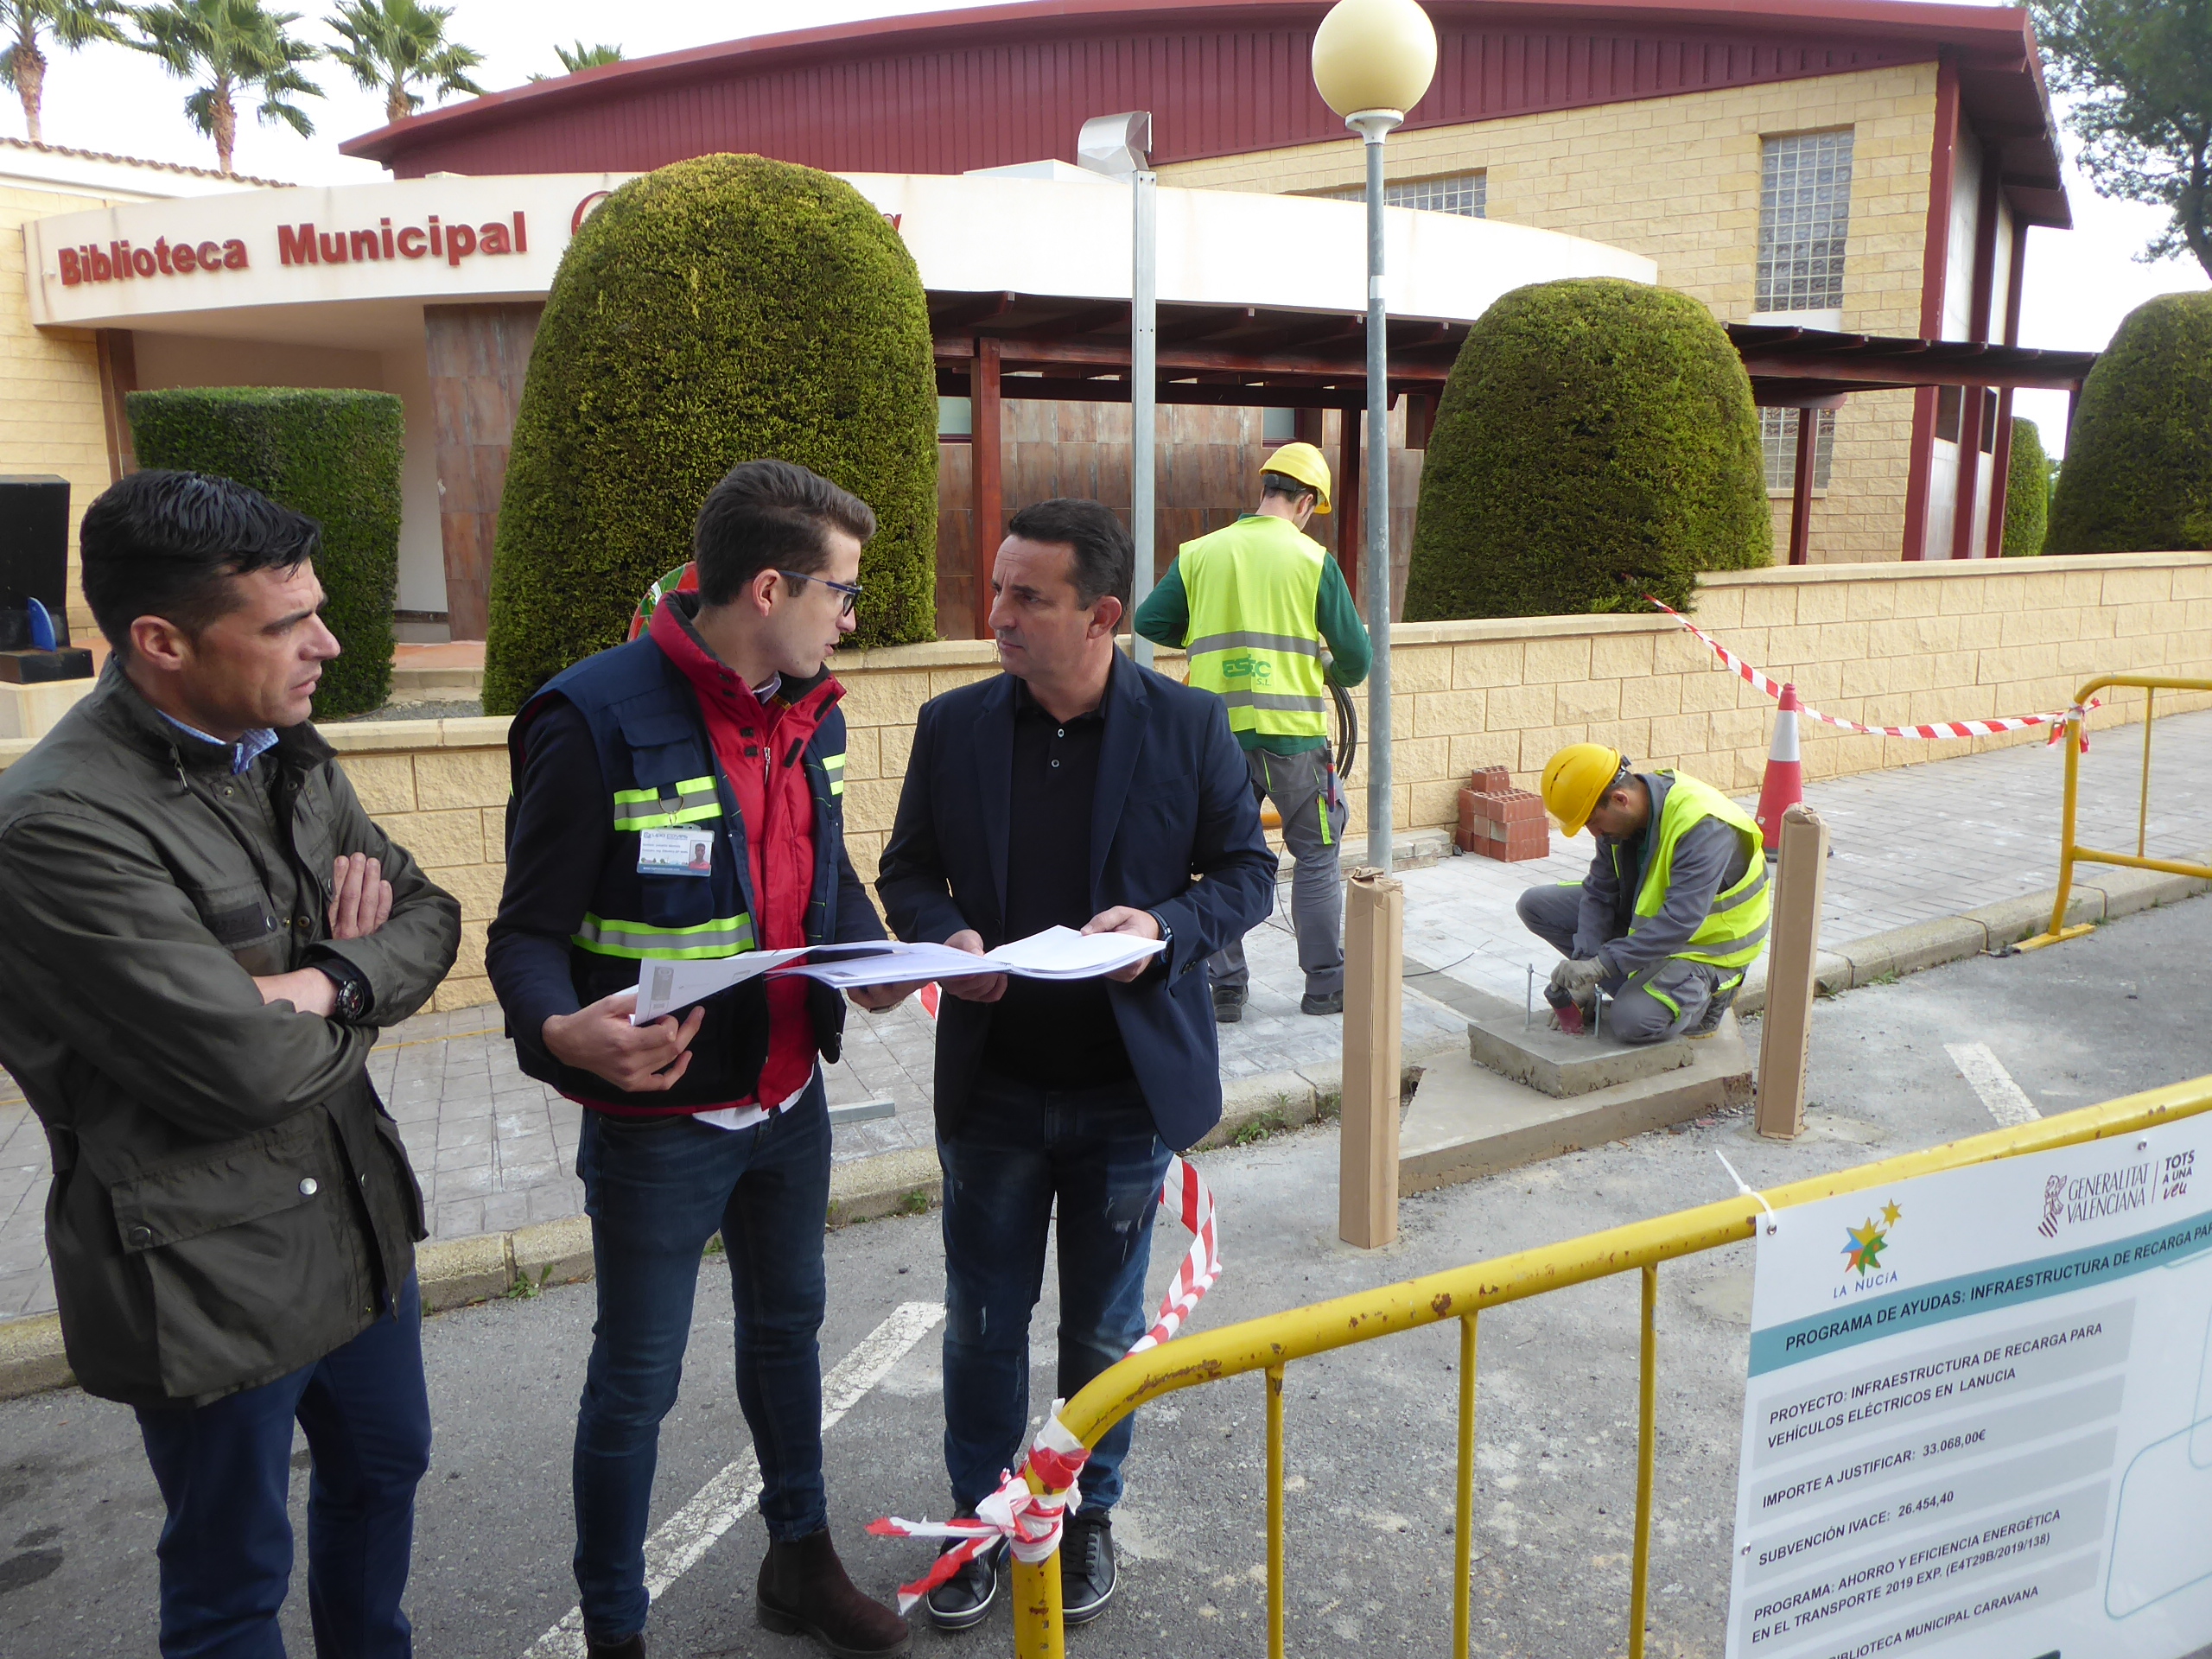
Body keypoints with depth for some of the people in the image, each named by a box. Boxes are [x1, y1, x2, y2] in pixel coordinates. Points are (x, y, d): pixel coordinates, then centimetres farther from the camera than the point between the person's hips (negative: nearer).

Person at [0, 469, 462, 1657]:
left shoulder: (286, 755, 1)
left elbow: (429, 916, 3)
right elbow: (245, 1070, -28)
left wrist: (332, 982, -17)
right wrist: (354, 1016, -8)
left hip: (356, 1209, 8)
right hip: (209, 1269, -8)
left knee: (383, 1466, 27)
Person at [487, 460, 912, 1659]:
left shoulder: (811, 713, 3)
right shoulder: (599, 718, -21)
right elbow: (528, 933, -17)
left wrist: (872, 962, -5)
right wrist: (562, 1031, -38)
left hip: (790, 1101, 7)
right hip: (658, 1120, -7)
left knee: (786, 1330, 24)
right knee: (636, 1382, 10)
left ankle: (801, 1560, 46)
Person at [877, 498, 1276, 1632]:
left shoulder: (1187, 726, -7)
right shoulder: (953, 726, -2)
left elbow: (1247, 868, -1)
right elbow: (908, 872, 5)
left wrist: (1166, 927, -20)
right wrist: (947, 938, -16)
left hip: (1129, 1086, -1)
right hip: (992, 1086, 2)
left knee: (1104, 1328, 16)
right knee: (983, 1322, 14)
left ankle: (1088, 1514, 40)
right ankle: (981, 1515, 37)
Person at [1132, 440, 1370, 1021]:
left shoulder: (1199, 553, 3)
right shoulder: (1313, 559, -4)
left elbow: (1150, 622, 8)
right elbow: (1357, 654, -1)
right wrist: (1335, 675, 21)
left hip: (1219, 734, 3)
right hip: (1292, 732, -2)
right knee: (1316, 857, 12)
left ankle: (1225, 989, 16)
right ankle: (1325, 984, 18)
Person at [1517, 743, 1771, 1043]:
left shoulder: (1702, 826, -33)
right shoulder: (1619, 817, -9)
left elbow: (1681, 923, -39)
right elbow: (1598, 893, -5)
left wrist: (1599, 965, -41)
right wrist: (1584, 964, -19)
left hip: (1702, 946, -8)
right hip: (1643, 919, 8)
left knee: (1630, 1021, -31)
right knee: (1535, 905, -2)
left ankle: (1705, 995, 2)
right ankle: (1635, 989, -2)